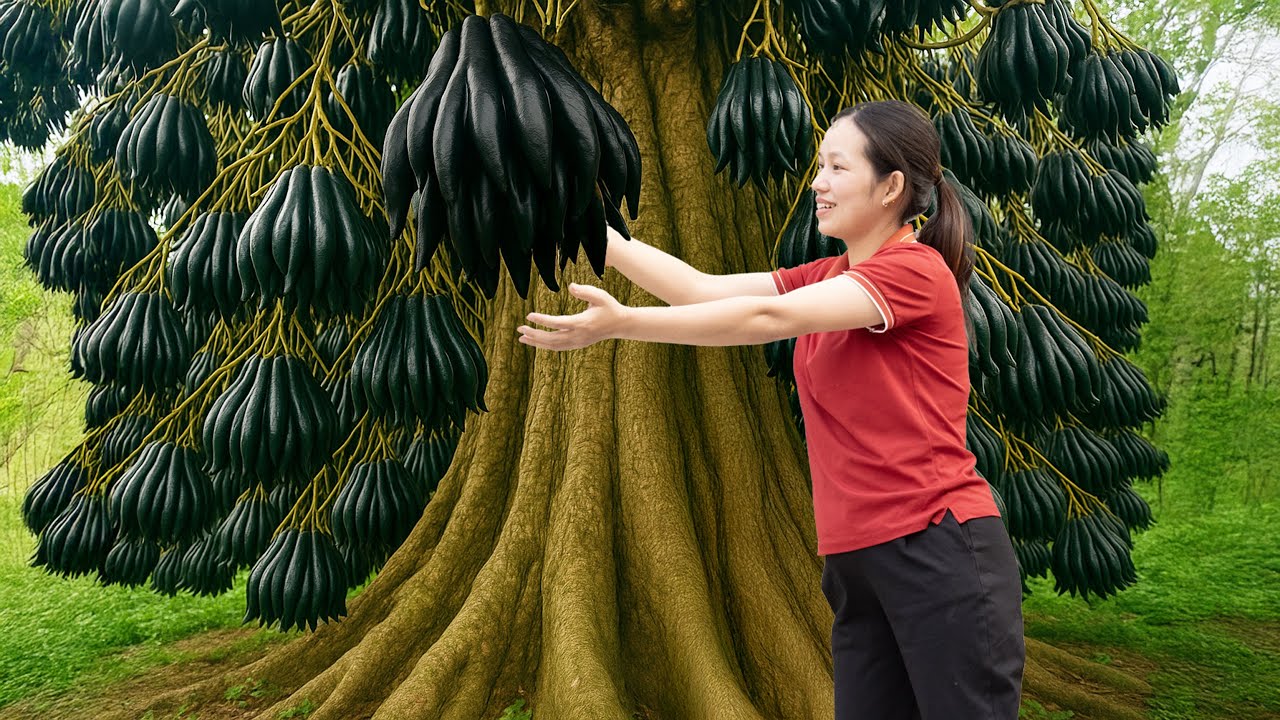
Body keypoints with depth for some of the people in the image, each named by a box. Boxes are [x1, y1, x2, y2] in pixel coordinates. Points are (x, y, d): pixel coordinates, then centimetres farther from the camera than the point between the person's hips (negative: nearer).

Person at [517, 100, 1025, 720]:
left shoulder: (917, 270, -11)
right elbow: (704, 290, 7)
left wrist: (622, 323, -27)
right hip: (856, 559, 8)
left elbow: (767, 318, -22)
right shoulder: (828, 277, 15)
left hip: (939, 551, -7)